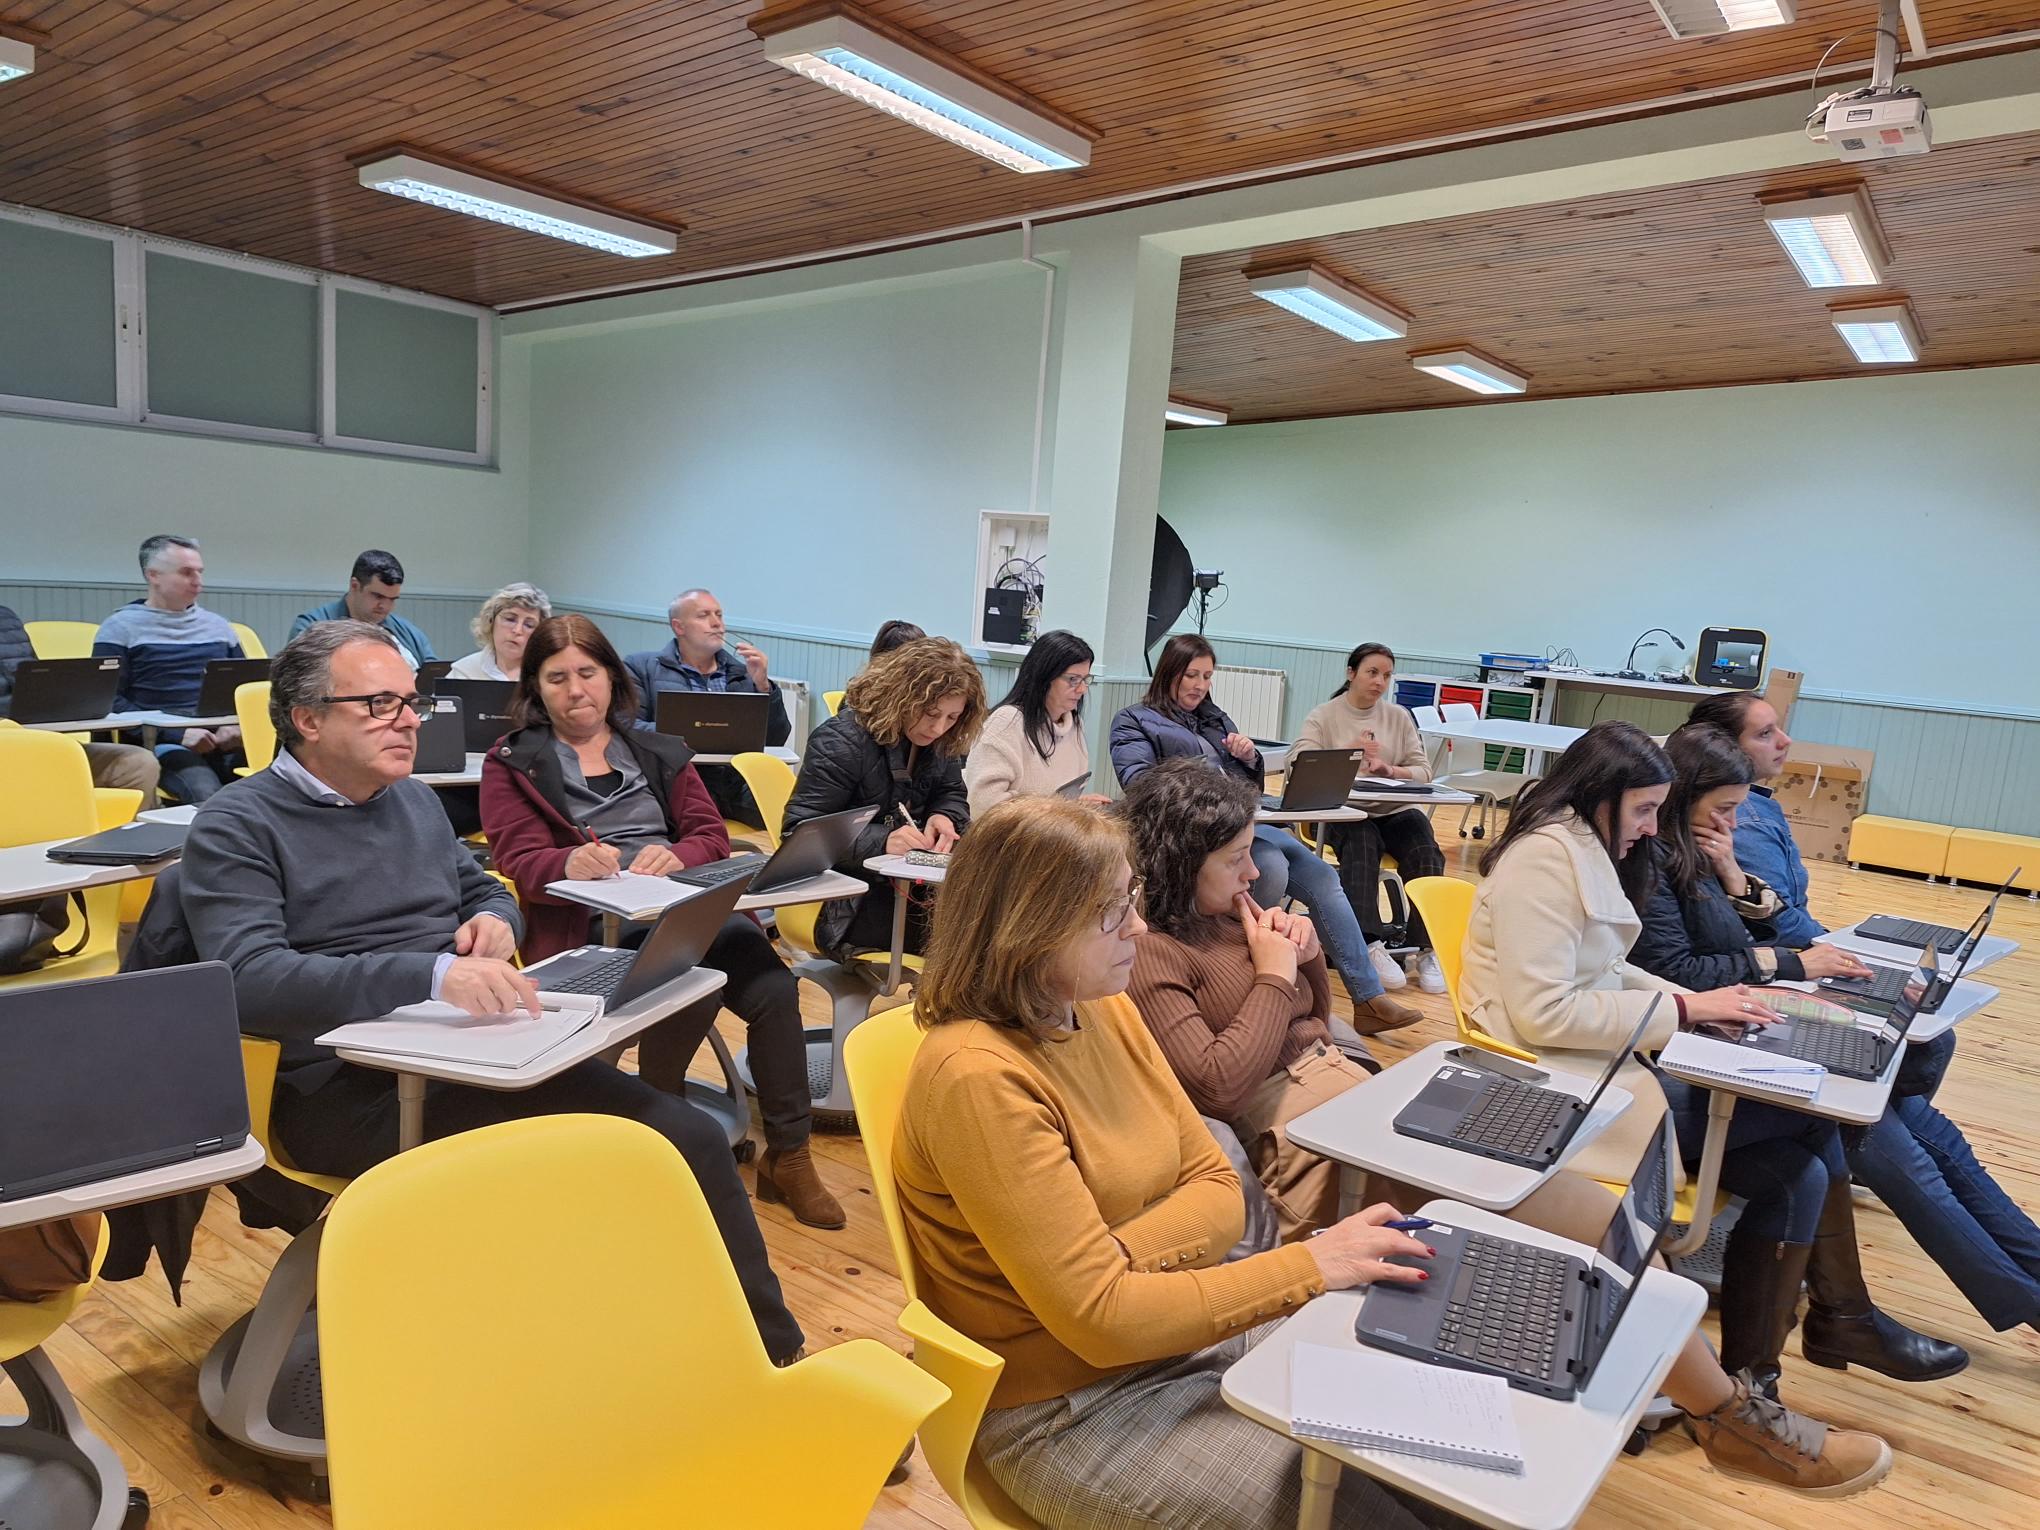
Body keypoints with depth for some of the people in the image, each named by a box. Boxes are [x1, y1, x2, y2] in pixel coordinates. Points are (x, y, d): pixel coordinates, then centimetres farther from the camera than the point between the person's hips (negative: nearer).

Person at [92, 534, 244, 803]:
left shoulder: (219, 626, 21)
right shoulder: (120, 628, 7)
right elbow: (108, 701, -3)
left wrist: (236, 724, -2)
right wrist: (178, 734, -14)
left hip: (223, 738, 4)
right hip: (162, 742, -4)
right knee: (207, 795, -36)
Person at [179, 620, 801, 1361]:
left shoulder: (413, 800, 17)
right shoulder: (236, 826, -4)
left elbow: (487, 891, 29)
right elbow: (251, 978, -20)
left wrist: (495, 922, 3)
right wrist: (431, 975, -33)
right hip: (348, 1090, -6)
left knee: (690, 1137, -13)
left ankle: (774, 1357, -2)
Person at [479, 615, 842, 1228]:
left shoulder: (659, 753, 24)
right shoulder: (512, 763, 15)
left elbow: (712, 836, 13)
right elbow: (521, 860, 1)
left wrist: (675, 856, -12)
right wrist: (571, 864, -24)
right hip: (589, 923, -3)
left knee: (774, 987, -27)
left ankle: (788, 1158, -13)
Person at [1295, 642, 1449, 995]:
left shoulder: (1400, 717, 17)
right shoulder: (1323, 716, 7)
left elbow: (1423, 771, 9)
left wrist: (1390, 770, -11)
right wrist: (1347, 755, -19)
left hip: (1394, 810, 3)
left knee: (1425, 853, -27)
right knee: (1362, 843, -36)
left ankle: (1425, 950, -26)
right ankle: (1370, 946, -42)